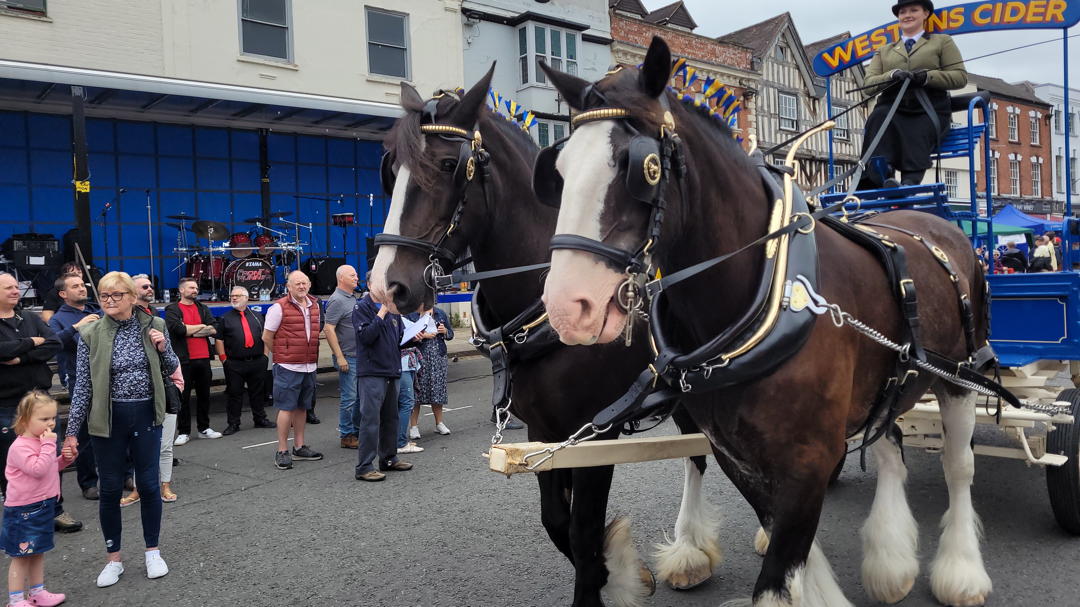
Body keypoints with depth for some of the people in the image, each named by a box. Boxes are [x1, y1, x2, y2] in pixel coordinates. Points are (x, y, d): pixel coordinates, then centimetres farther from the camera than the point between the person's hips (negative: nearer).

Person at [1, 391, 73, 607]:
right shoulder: (20, 447, -20)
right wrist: (49, 445, -28)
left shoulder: (42, 441, 8)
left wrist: (64, 459, 3)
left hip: (43, 506, 9)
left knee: (38, 552, 18)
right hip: (23, 510, -9)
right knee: (21, 556, 2)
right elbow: (38, 469, -30)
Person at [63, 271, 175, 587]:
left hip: (146, 415, 1)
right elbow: (82, 385, -3)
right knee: (111, 488, 8)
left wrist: (163, 348, -13)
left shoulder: (154, 325, -2)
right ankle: (113, 558, 24)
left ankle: (152, 552, 25)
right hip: (108, 419, -1)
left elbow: (170, 370, 7)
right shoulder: (91, 334, -6)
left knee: (149, 484, 8)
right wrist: (72, 430, -4)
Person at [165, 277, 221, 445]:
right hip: (184, 360, -4)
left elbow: (214, 329, 0)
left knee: (204, 394, 11)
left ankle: (204, 428, 22)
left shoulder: (202, 308, 14)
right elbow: (178, 329, -18)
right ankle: (183, 432, 9)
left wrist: (189, 330, -8)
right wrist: (201, 327, -5)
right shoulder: (172, 309, 0)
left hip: (203, 358, 5)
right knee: (183, 396, 1)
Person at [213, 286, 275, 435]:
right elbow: (218, 340, 2)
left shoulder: (257, 316, 12)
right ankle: (233, 424, 11)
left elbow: (265, 337, 13)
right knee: (234, 394, 3)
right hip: (234, 364, -2)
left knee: (258, 392, 11)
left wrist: (264, 355, 5)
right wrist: (223, 359, -4)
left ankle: (260, 419, 23)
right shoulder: (225, 318, 5)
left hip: (257, 362, 2)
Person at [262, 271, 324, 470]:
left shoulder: (314, 306, 10)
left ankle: (299, 447, 24)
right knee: (286, 408, -3)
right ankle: (282, 451, 5)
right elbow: (267, 337, -5)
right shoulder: (279, 307, -9)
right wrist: (282, 355, 2)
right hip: (288, 367, -6)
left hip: (309, 366, 6)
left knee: (302, 407, 14)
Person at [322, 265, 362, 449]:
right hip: (348, 357, -9)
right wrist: (340, 357, -22)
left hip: (360, 356, 9)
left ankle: (357, 431, 24)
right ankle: (346, 436, 6)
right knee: (350, 397, -3)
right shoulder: (337, 300, -14)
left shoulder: (353, 298, 15)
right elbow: (328, 329, -19)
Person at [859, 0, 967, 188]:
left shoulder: (942, 42, 25)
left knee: (917, 135, -35)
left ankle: (910, 182, -53)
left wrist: (927, 77, -8)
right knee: (878, 117, -35)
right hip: (892, 109, 1)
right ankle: (880, 175, -51)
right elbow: (868, 82, 14)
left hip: (928, 111, -1)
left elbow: (960, 76, 11)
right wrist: (892, 75, -9)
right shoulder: (884, 51, 32)